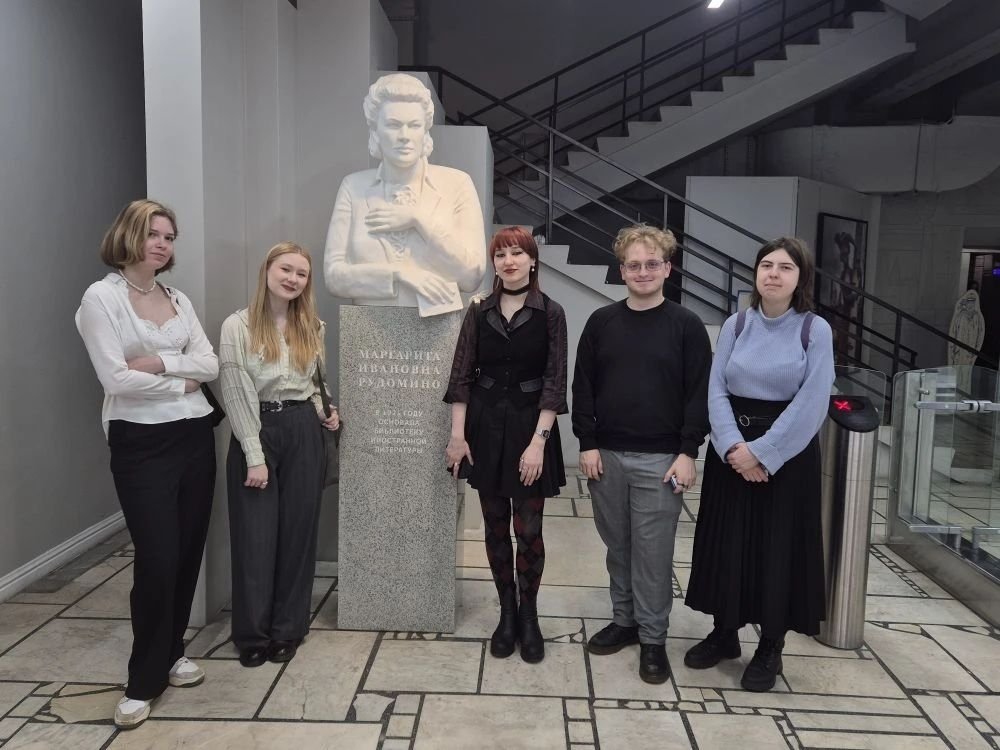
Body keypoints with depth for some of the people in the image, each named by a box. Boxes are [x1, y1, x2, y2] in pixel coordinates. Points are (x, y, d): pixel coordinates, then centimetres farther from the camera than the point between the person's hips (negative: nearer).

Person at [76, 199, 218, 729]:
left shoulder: (180, 300, 11)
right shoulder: (101, 296, -6)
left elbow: (210, 365, 1)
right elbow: (115, 378, -16)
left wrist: (158, 362, -13)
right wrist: (181, 382, -7)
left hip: (195, 436, 6)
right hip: (141, 444, -6)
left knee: (188, 553, 10)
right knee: (157, 560, -5)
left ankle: (170, 654, 29)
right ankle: (144, 679, 13)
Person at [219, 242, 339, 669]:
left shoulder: (312, 327, 8)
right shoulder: (238, 326, -6)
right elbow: (236, 394, -10)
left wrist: (324, 414, 1)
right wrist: (254, 455, -14)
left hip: (304, 433, 4)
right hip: (257, 432, -3)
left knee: (298, 532, 8)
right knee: (256, 536, 2)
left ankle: (287, 629, 22)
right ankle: (252, 634, 17)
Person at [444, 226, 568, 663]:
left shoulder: (550, 313, -3)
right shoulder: (479, 312, 5)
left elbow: (554, 382, -7)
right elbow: (461, 376, 3)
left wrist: (538, 441, -15)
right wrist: (457, 435, -4)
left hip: (529, 426, -2)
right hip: (485, 425, 3)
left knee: (528, 530, 1)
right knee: (495, 527, 10)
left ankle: (528, 615, 21)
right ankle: (506, 612, 26)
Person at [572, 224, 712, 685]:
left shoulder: (686, 326, -2)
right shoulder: (602, 322, 5)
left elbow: (699, 394, -4)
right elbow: (583, 387, 6)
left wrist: (688, 452, -10)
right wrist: (587, 444, -1)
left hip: (660, 460, -3)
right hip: (606, 455, 3)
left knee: (653, 552, 3)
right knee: (617, 547, 14)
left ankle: (653, 637, 17)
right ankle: (624, 620, 30)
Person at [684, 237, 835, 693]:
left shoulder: (816, 331, -6)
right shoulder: (735, 326, 3)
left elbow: (810, 404, -12)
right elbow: (716, 391, -2)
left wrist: (762, 452, -16)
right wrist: (733, 446, -15)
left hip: (787, 454, -3)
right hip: (731, 451, 3)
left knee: (777, 548, 5)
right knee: (726, 544, 9)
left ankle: (770, 648, 23)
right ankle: (724, 633, 28)